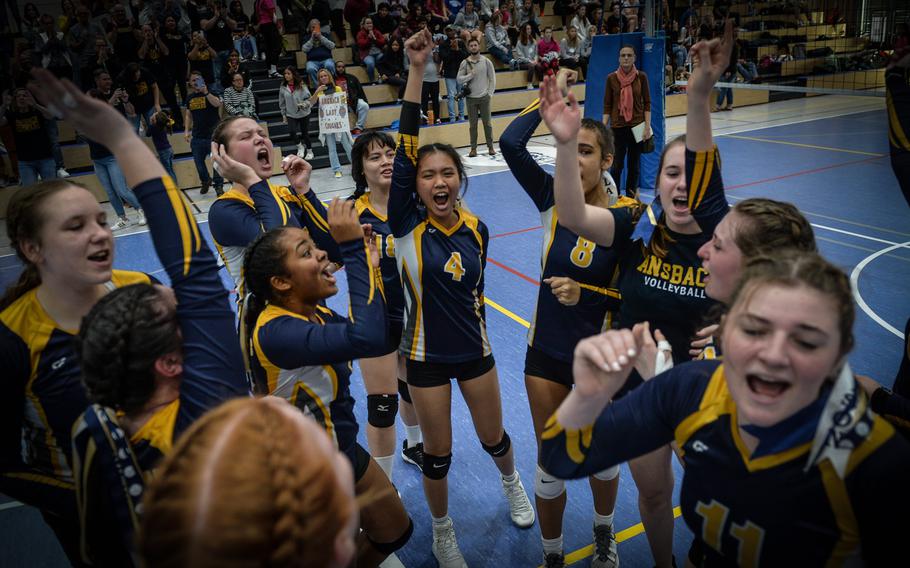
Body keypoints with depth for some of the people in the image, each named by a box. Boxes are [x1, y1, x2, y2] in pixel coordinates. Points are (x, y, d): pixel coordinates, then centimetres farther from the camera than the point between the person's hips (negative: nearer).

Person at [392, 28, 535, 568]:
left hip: (475, 350, 2)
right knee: (438, 455, 11)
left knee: (494, 437, 19)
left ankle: (513, 484, 54)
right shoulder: (407, 223, -17)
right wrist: (416, 69, -34)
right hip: (427, 356, -2)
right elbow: (406, 149, -29)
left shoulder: (477, 229, -8)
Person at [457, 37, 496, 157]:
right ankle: (473, 148, 10)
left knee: (487, 123, 4)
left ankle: (490, 147, 13)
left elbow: (492, 78, 4)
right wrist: (470, 75, -15)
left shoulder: (486, 61, 1)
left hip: (484, 97, 0)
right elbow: (459, 79, -1)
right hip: (471, 97, 0)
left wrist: (490, 93, -3)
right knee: (472, 124, 4)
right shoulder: (465, 63, 2)